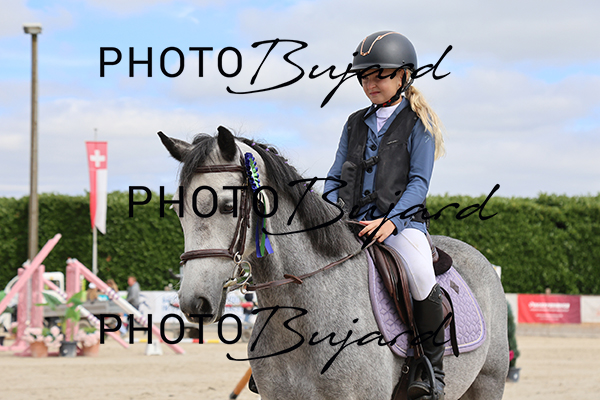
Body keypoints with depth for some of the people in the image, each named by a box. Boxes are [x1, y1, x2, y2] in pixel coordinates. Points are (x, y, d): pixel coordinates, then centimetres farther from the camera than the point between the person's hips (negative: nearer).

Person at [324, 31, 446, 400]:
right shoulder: (356, 124, 17)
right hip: (353, 224, 5)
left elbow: (419, 182, -5)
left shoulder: (419, 122, 3)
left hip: (402, 222, -5)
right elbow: (336, 177, 18)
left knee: (422, 278, -33)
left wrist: (391, 221, -20)